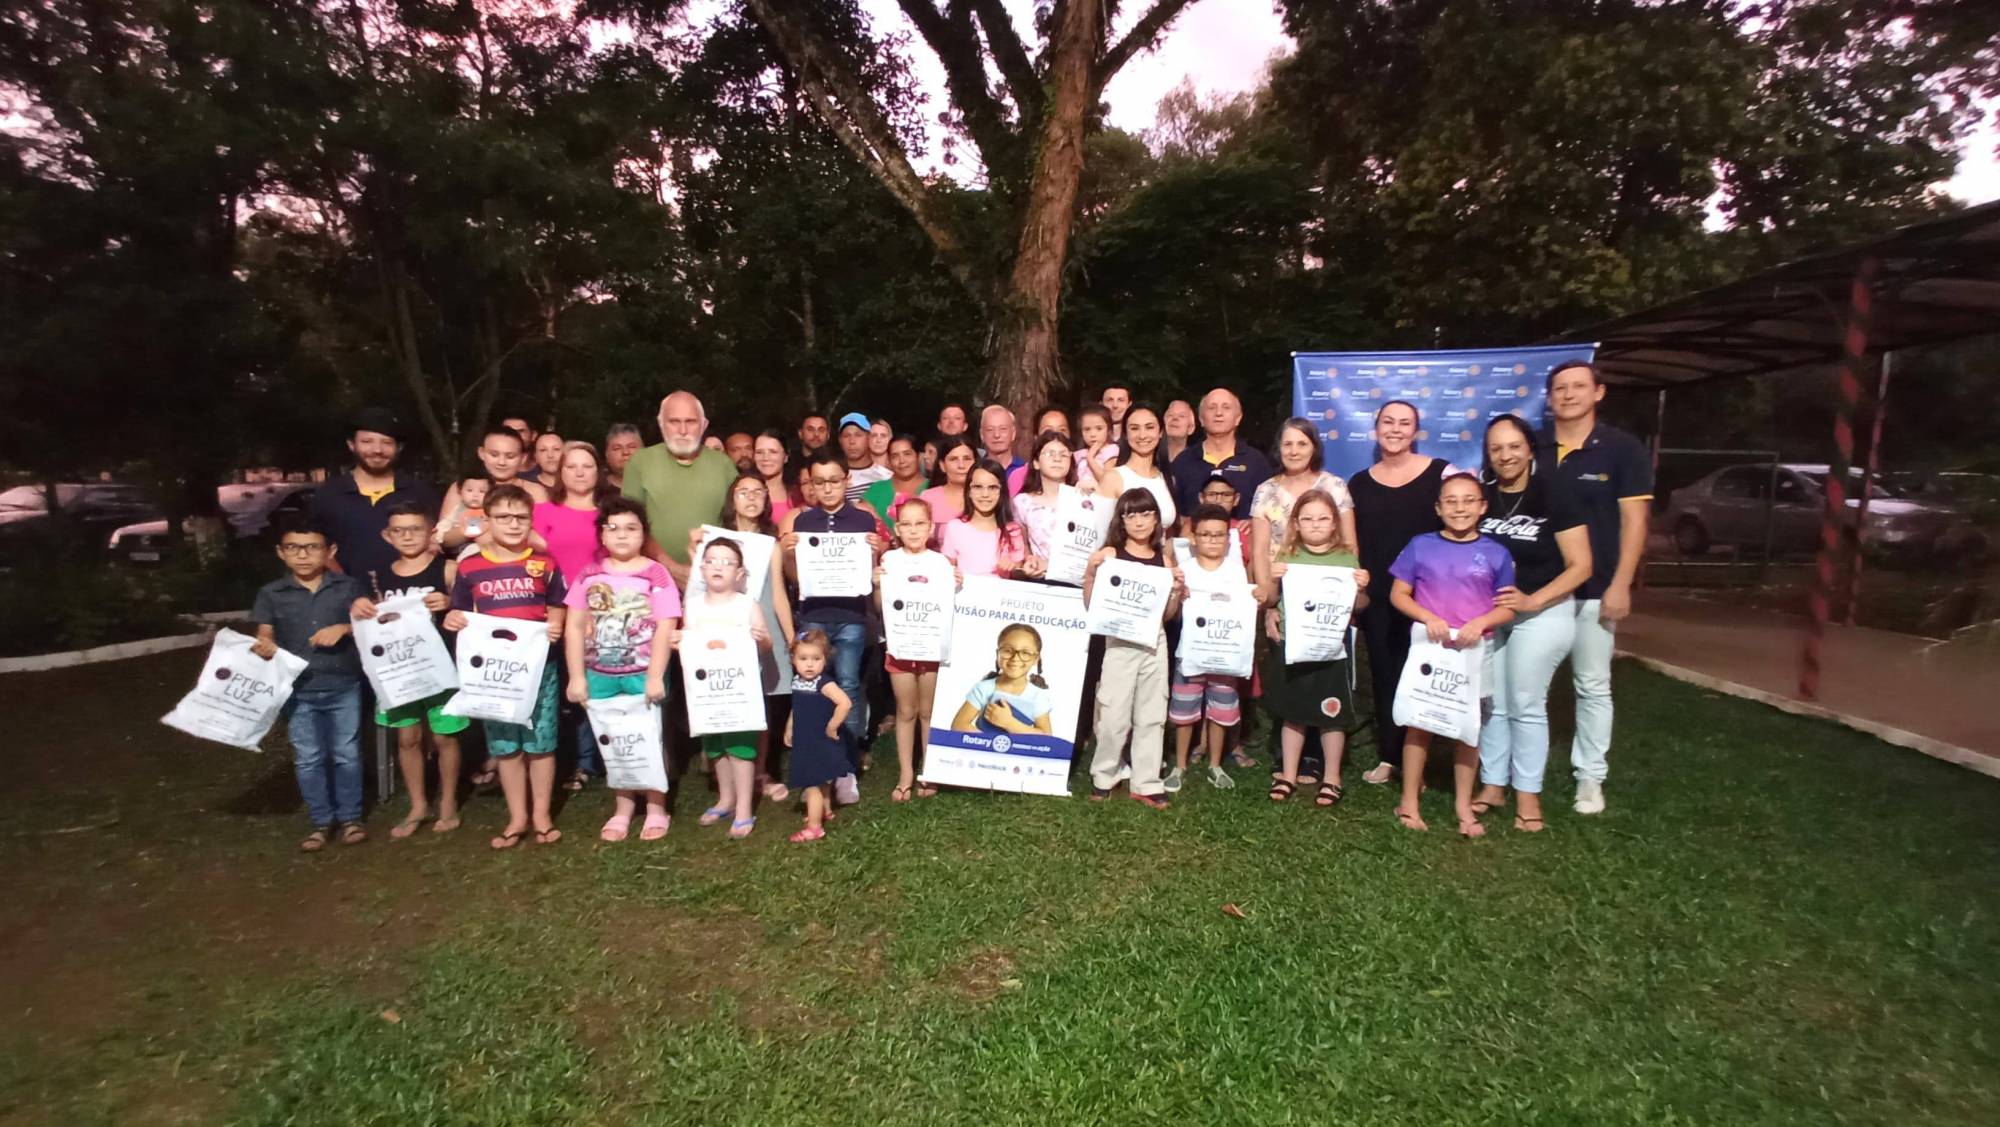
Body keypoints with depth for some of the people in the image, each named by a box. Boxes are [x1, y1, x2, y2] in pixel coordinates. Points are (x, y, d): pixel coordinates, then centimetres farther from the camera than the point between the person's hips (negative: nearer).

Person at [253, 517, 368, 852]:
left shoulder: (348, 587, -1)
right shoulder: (271, 594, 2)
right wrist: (263, 648, -22)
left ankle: (350, 818, 22)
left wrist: (344, 628, -17)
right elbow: (264, 637, 0)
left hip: (344, 687, -1)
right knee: (307, 759, 10)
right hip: (298, 691, 1)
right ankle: (321, 822, 23)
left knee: (346, 755, 8)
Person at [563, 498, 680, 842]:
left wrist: (655, 677, -13)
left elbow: (664, 628, -9)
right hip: (599, 675, 3)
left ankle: (656, 808, 21)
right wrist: (577, 677, 0)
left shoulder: (655, 574, -5)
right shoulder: (589, 575, 4)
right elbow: (575, 626, 5)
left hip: (642, 674, -3)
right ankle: (623, 807, 27)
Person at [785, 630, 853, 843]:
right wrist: (789, 729, 13)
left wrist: (831, 727, -28)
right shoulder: (796, 681, 1)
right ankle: (825, 811, 43)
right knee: (820, 782, 25)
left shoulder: (824, 683, -24)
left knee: (812, 785, -4)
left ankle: (814, 827, 4)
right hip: (805, 742, 8)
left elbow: (845, 703, -37)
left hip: (821, 743, -8)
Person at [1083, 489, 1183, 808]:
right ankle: (1103, 777, 20)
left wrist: (1177, 590, -5)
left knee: (1152, 716, 9)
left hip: (1155, 642, 4)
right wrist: (1090, 574, -18)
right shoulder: (1109, 554, -3)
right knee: (1114, 716, 1)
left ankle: (1147, 783, 19)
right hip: (1119, 642, -3)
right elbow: (1092, 606, -5)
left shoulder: (1163, 560, 7)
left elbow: (1168, 614, 11)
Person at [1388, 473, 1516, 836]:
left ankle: (1464, 807, 24)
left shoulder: (1496, 553, 0)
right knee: (1420, 722, 5)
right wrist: (1428, 617, -16)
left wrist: (1480, 622, -18)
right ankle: (1409, 802, 16)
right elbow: (1398, 594, 0)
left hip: (1474, 652, 1)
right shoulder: (1420, 546, -2)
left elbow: (1508, 608, 1)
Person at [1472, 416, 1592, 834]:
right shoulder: (1482, 498, 3)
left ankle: (1528, 793, 15)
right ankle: (1493, 784, 22)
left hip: (1542, 614, -4)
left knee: (1525, 704, 1)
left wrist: (1533, 600, -23)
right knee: (1491, 703, 9)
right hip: (1487, 614, 4)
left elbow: (1580, 566, -11)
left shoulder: (1552, 495, -10)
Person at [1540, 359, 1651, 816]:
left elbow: (1633, 521, -4)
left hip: (1592, 590, -2)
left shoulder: (1622, 448, -3)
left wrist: (1620, 585, -11)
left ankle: (1589, 776, 18)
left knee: (1592, 686, 7)